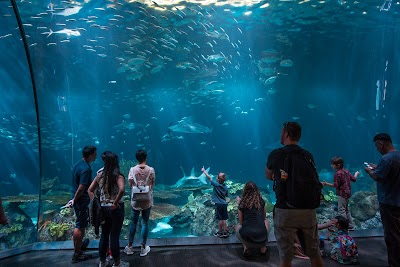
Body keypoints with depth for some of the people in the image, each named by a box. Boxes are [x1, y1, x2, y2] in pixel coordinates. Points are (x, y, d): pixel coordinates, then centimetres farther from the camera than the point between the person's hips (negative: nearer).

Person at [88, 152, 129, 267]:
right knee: (114, 236, 7)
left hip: (103, 208, 5)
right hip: (116, 209, -5)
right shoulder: (118, 176, -16)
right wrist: (115, 203, -21)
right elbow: (122, 190, -33)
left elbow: (90, 190, 4)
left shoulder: (100, 175, 0)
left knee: (104, 235, 18)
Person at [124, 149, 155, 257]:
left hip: (136, 200, 1)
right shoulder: (151, 170, -10)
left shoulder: (132, 170, -8)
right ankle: (143, 248, 17)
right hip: (147, 200, -1)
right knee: (145, 223, 9)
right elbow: (153, 185, -1)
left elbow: (130, 185, -2)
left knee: (133, 223, 13)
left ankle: (129, 247, 23)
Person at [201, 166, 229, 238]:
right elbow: (226, 196, 12)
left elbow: (209, 177, -6)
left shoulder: (216, 184, -13)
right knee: (224, 219, 11)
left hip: (218, 204, -5)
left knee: (220, 219, 3)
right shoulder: (226, 187, 2)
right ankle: (225, 232, 16)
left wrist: (204, 171, 4)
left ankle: (220, 233, 13)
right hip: (224, 204, 5)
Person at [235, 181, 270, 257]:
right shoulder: (261, 201, 9)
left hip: (247, 239, -1)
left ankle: (246, 247, 10)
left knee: (237, 226, 33)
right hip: (262, 239, 2)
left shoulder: (242, 203, 5)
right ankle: (262, 247, 20)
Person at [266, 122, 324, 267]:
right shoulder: (308, 156, 5)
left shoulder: (275, 154, -4)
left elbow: (268, 176, 13)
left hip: (285, 211, -4)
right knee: (315, 254, 18)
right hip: (308, 211, 4)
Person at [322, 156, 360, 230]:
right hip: (347, 193, 10)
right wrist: (356, 174, 37)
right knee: (346, 209, 18)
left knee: (341, 210, -7)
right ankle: (351, 225, 24)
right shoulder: (346, 171, 7)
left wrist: (326, 184, -15)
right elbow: (353, 179, 18)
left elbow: (336, 185, -19)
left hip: (342, 194, -10)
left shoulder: (337, 174, -18)